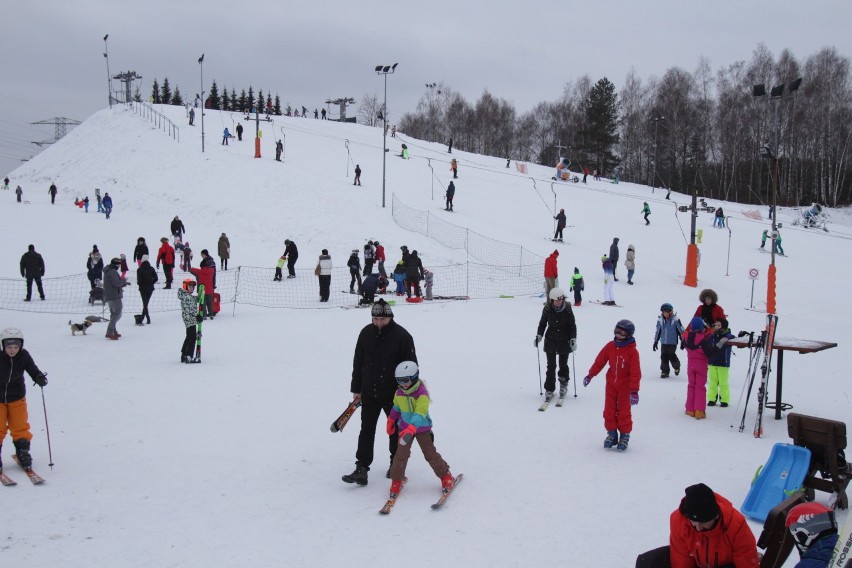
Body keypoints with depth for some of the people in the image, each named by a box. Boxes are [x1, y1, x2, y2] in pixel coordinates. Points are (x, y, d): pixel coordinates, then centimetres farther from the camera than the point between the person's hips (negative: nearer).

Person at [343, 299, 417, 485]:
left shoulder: (402, 336, -12)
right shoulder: (366, 333, -1)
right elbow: (358, 362, 8)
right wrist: (356, 389, 8)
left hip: (394, 394, -3)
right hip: (369, 392, 3)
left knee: (395, 430, 13)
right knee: (366, 430, 1)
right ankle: (362, 468, 4)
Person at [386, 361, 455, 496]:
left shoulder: (422, 394, -24)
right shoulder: (399, 393, -5)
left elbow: (420, 414, -36)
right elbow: (396, 407, 16)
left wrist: (411, 429, -49)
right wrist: (391, 421, 25)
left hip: (422, 428, -4)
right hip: (405, 428, 4)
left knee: (430, 454, 2)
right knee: (401, 455, -1)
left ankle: (446, 477, 20)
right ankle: (396, 481, 14)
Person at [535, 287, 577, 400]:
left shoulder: (568, 310, -9)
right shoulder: (547, 310, -6)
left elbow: (573, 326, -2)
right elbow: (542, 323, 7)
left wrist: (573, 339, -10)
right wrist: (539, 335, -2)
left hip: (564, 341, -1)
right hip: (550, 341, 1)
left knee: (563, 365, 8)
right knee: (551, 366, -1)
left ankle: (564, 383, 35)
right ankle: (549, 389, 8)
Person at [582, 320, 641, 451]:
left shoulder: (632, 351, -17)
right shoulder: (610, 346, -4)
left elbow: (635, 372, -19)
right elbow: (600, 361, 5)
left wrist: (634, 390, -24)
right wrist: (590, 375, 8)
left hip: (625, 386, -4)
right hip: (611, 384, 4)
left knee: (623, 411, 2)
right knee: (609, 410, 7)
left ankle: (625, 435, 14)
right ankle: (611, 433, 19)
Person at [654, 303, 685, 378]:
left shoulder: (675, 319, -10)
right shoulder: (660, 320, 3)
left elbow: (681, 330, -3)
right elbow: (658, 331, 14)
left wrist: (682, 341, -2)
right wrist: (655, 341, 16)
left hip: (673, 342, -4)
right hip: (663, 342, 4)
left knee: (671, 355, -10)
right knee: (663, 356, 1)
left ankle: (677, 366, 19)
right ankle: (664, 371, 14)